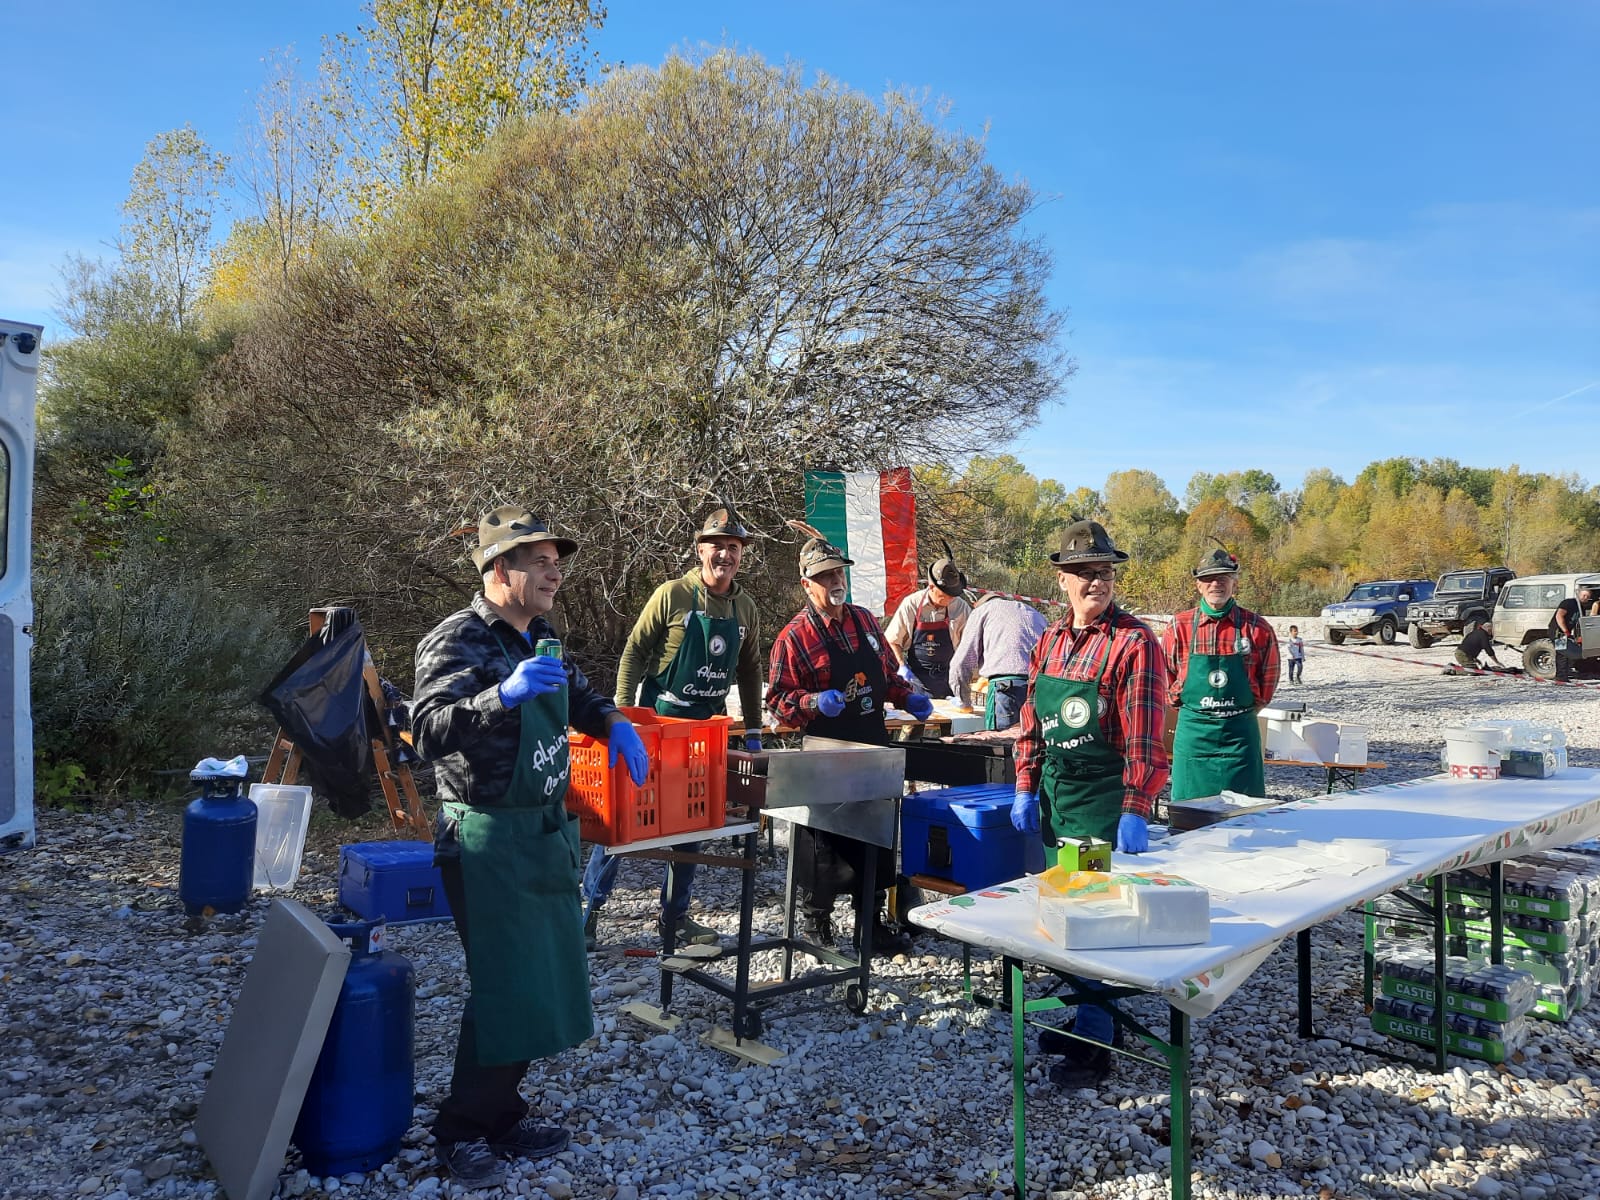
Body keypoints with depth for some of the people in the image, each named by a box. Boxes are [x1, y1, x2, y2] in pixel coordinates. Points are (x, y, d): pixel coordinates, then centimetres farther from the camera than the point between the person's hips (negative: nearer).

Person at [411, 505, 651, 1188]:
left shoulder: (539, 641, 11)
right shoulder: (457, 641, -15)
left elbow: (577, 696, 29)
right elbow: (429, 731, -27)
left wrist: (612, 724, 9)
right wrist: (504, 695, -40)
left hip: (546, 831, 9)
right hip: (488, 840, -9)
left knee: (547, 979, 14)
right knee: (507, 989, -4)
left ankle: (502, 1115, 30)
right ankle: (461, 1131, 16)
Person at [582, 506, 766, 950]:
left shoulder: (746, 608, 4)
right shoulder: (672, 595, -11)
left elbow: (749, 672, 12)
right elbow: (634, 652, -8)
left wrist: (753, 731, 11)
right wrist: (622, 714, -14)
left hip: (708, 730, 5)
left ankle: (675, 916, 23)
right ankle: (590, 907, 14)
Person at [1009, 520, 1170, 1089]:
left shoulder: (1135, 643, -13)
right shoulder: (1051, 640, 8)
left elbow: (1144, 737, -17)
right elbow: (1031, 721, 13)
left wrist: (1135, 812, -21)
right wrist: (1026, 789, 9)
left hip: (1105, 798, -7)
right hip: (1054, 796, 7)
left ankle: (1094, 1042, 10)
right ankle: (1084, 1013, 33)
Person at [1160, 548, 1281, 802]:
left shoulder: (1257, 628, -1)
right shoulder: (1179, 627, -1)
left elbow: (1269, 677, 10)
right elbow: (1166, 676, 9)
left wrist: (1246, 710, 8)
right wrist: (1186, 710, 8)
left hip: (1239, 733, 0)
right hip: (1193, 732, 0)